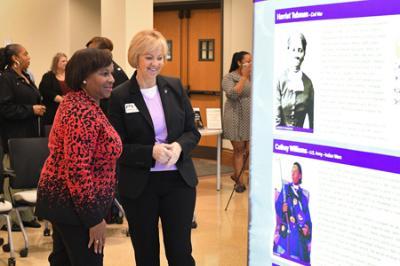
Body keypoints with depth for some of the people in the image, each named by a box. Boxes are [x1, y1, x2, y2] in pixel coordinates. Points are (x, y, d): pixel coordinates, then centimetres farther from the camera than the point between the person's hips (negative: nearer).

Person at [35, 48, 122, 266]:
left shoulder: (75, 101, 9)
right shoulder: (84, 113, -23)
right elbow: (78, 169, -28)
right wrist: (95, 218, -24)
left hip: (61, 197, 10)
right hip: (74, 203, -10)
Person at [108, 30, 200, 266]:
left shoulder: (175, 87, 2)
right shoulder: (120, 96, -6)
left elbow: (193, 131, 6)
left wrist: (179, 146, -15)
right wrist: (151, 152, -22)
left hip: (178, 180, 2)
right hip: (139, 185, -2)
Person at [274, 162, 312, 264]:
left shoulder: (304, 194, 9)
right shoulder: (286, 188, 7)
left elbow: (307, 213, 8)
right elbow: (277, 205, 4)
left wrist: (307, 227, -8)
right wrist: (282, 209, -18)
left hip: (300, 231, 1)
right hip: (286, 228, -1)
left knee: (299, 254, -3)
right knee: (283, 253, -6)